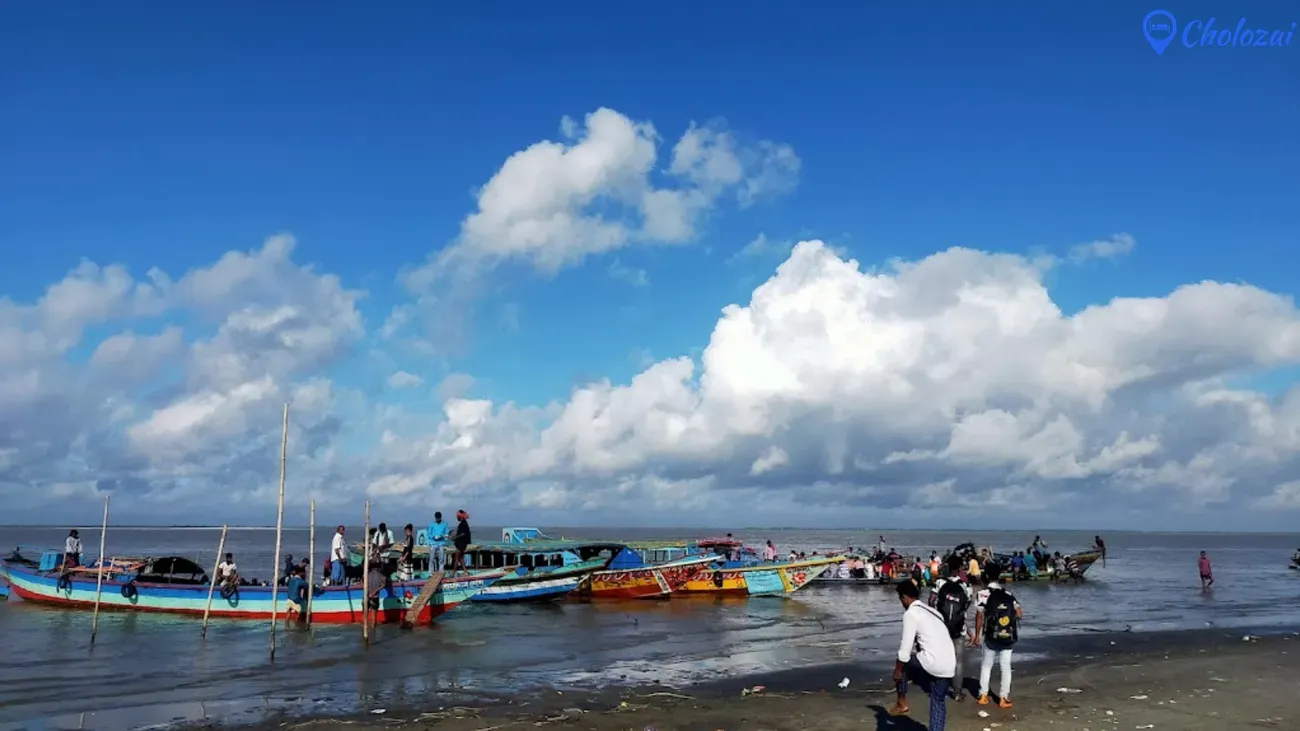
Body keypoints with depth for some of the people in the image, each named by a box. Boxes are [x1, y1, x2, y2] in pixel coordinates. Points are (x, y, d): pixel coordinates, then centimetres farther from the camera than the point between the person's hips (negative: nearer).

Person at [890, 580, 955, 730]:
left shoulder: (910, 613, -3)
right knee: (939, 702, 20)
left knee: (901, 663, 18)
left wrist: (898, 670, 7)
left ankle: (902, 703, 22)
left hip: (933, 662, -7)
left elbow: (906, 647, -6)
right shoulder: (932, 611, 23)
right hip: (950, 665, 7)